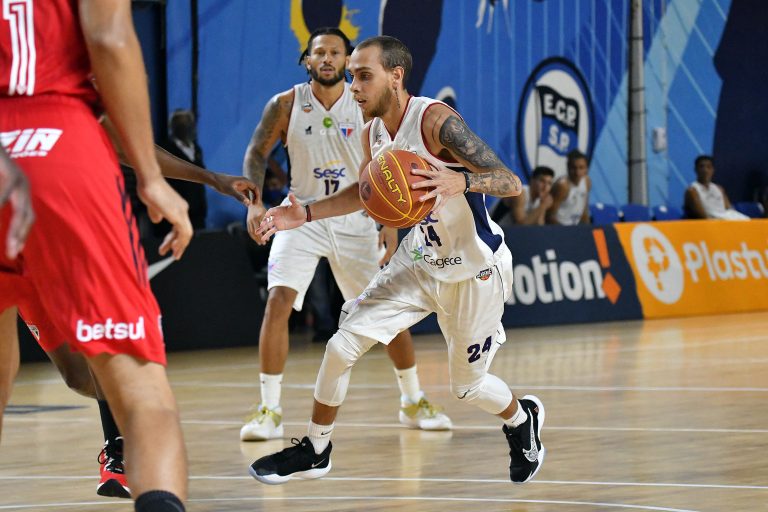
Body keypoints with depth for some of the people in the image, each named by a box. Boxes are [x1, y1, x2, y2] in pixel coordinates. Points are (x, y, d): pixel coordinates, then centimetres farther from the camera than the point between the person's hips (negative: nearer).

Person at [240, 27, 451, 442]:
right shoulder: (286, 105, -7)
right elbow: (256, 153, 1)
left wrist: (390, 225, -8)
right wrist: (254, 201, -15)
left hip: (355, 220, 1)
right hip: (302, 217, -1)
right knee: (278, 303, -18)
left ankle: (413, 403, 22)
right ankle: (269, 411, -12)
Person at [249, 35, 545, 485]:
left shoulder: (436, 120, -26)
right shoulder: (374, 133, -4)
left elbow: (512, 183, -28)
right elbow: (366, 192, 18)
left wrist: (462, 182, -47)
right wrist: (307, 214, 6)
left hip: (476, 270, -6)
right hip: (420, 260, 6)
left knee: (467, 386, 7)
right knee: (343, 344, -6)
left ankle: (523, 419, 42)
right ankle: (315, 451, 13)